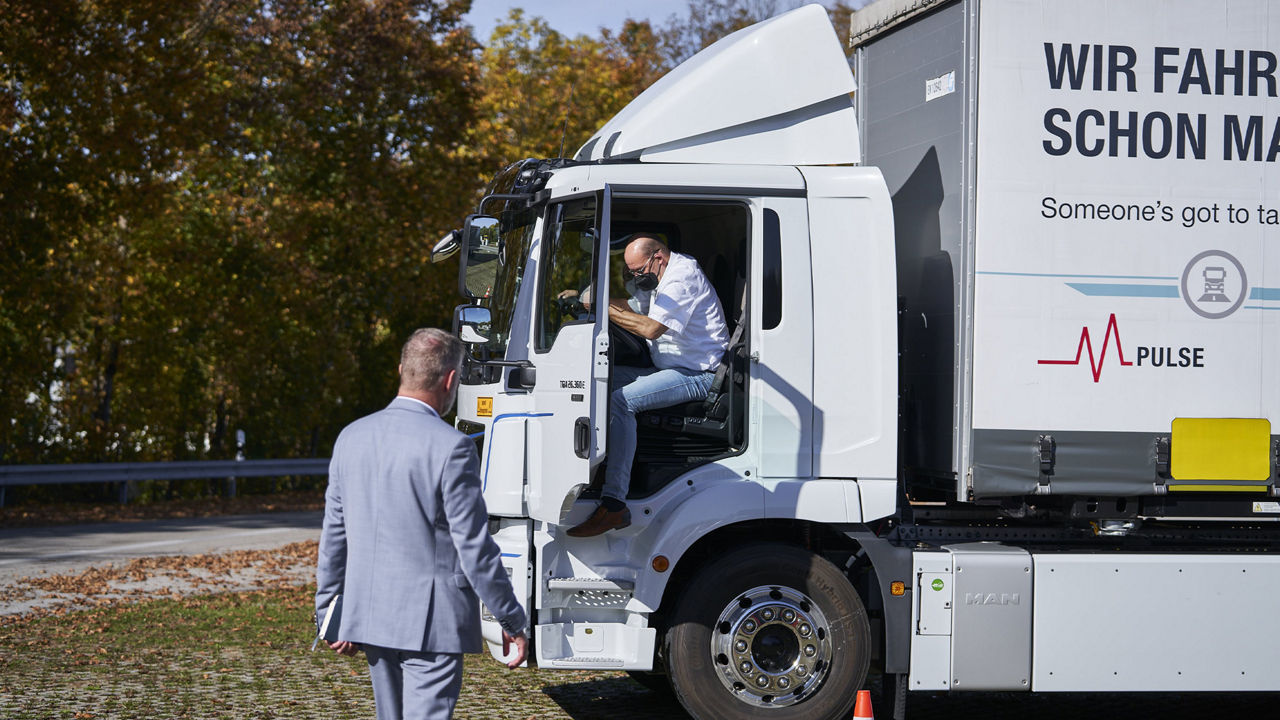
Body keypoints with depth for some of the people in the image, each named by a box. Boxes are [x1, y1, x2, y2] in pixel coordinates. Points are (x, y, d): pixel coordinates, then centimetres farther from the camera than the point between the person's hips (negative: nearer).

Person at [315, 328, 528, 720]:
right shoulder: (450, 447, -15)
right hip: (432, 622, -7)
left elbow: (334, 535, 10)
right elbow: (474, 546, -14)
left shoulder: (351, 437, 5)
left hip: (369, 617, 7)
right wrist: (512, 622, -5)